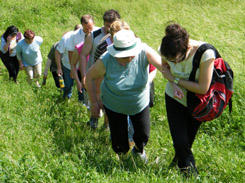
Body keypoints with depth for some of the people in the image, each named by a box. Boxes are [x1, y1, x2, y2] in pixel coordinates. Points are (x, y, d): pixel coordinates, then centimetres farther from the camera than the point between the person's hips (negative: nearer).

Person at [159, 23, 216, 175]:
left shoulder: (205, 54, -36)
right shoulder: (167, 50, -25)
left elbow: (203, 88, -28)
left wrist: (174, 79, -25)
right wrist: (174, 86, -19)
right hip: (175, 98, 1)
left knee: (188, 140, 18)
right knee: (179, 141, -3)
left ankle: (181, 161, 53)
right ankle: (189, 170, 28)